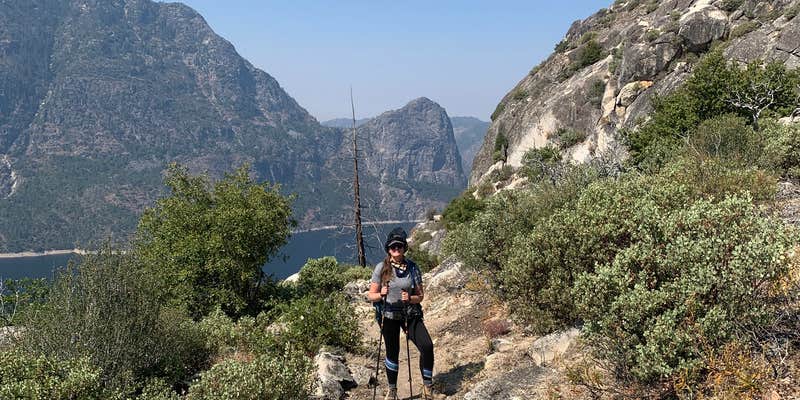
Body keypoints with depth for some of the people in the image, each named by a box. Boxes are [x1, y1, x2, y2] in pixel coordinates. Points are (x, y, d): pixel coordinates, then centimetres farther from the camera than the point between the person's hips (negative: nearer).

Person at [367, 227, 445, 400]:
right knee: (392, 353, 6)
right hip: (389, 315, -1)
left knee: (427, 347, -13)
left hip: (411, 314, 1)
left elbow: (420, 295, 2)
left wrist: (410, 299, -20)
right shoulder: (381, 268, -7)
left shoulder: (412, 267, -3)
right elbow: (371, 295, -4)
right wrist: (381, 294, -25)